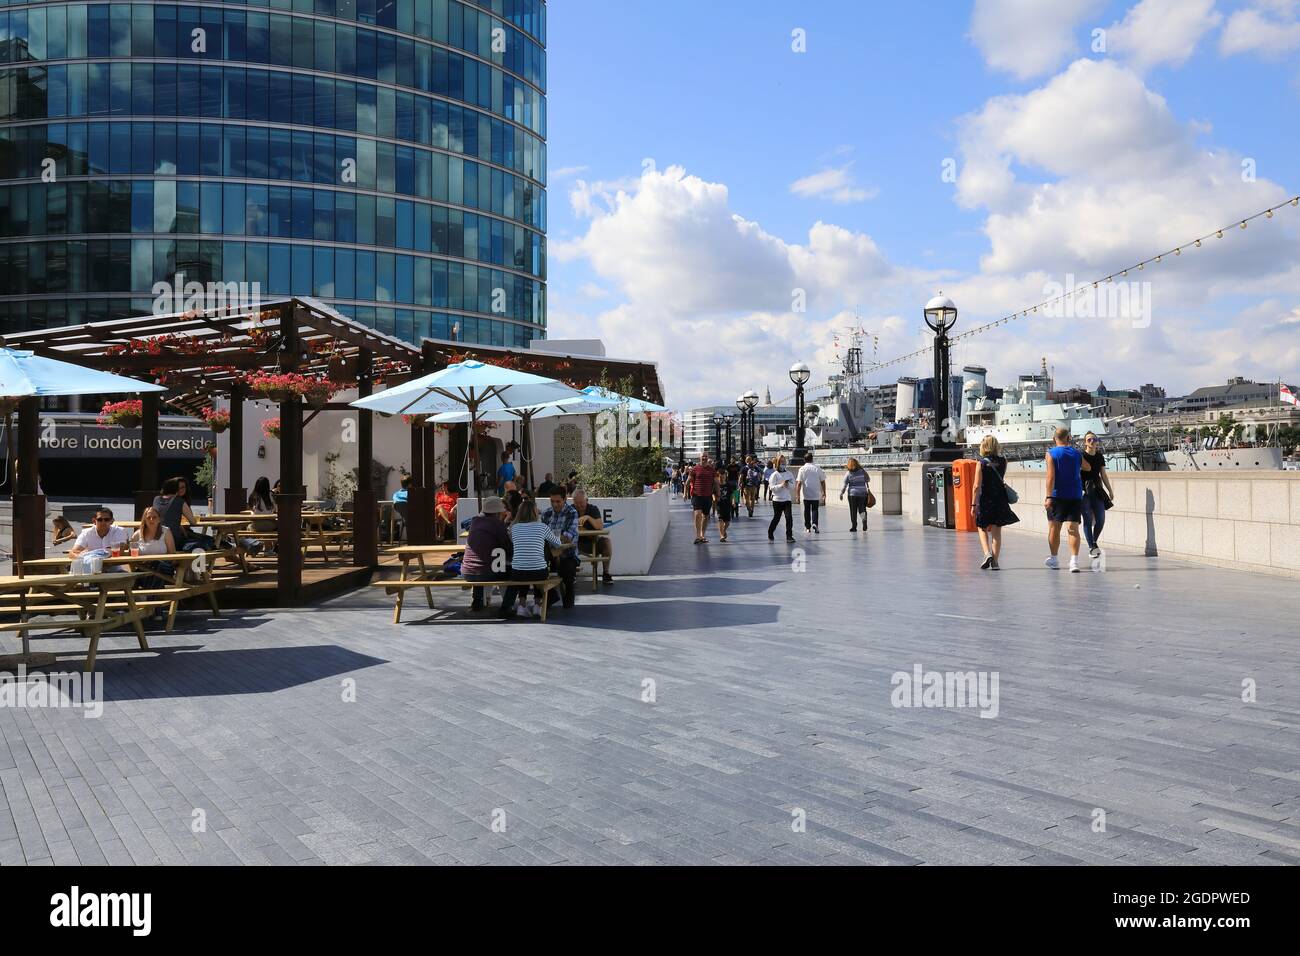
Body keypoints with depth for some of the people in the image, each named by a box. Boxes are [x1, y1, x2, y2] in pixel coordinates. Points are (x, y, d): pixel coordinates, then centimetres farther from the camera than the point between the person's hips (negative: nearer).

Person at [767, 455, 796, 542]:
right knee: (776, 518, 7)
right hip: (777, 499, -2)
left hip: (787, 499, 2)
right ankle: (770, 533, 26)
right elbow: (772, 487, -11)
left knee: (789, 517, -10)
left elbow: (793, 486, 6)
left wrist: (788, 484, -15)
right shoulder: (775, 474, -4)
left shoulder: (789, 474, 6)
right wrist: (781, 485, -22)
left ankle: (789, 535, -4)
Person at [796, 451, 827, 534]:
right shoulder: (817, 468, -1)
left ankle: (807, 527, 16)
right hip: (816, 494, 1)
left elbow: (799, 483, -9)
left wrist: (797, 494, -4)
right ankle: (814, 524, -12)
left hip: (806, 495, -1)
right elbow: (823, 481, 3)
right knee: (815, 510, 9)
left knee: (807, 511, 11)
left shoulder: (802, 469, -6)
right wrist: (824, 493, 12)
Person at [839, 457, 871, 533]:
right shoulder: (862, 471, -1)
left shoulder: (848, 473, -8)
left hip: (852, 493, -2)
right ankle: (864, 519, -20)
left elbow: (844, 485, -6)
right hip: (862, 493, 2)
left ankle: (854, 526, 8)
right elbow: (868, 480, 8)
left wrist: (841, 493, 2)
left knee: (853, 511, 7)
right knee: (862, 509, 8)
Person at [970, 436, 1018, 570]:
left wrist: (973, 505, -10)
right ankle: (995, 562, 7)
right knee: (996, 531, 8)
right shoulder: (1003, 461, 0)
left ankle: (987, 553, -7)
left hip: (985, 501, -3)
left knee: (982, 529, 14)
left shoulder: (981, 463, -10)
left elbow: (977, 487, -14)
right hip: (1000, 500, 3)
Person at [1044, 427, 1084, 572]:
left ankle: (1053, 559, 20)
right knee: (1073, 528, -2)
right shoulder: (1077, 453, 6)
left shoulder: (1051, 453, -6)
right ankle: (1074, 560, -14)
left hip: (1057, 496, -2)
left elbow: (1051, 477, -15)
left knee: (1054, 528, 10)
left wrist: (1049, 497, -17)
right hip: (1075, 497, 3)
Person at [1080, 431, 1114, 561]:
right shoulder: (1081, 456, -5)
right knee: (1088, 520, -5)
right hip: (1084, 491, -5)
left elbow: (1104, 475, 17)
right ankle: (1092, 547, 0)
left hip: (1097, 490, 5)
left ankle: (1094, 542, 25)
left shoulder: (1100, 457, 10)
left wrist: (1110, 491, 17)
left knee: (1101, 520, 2)